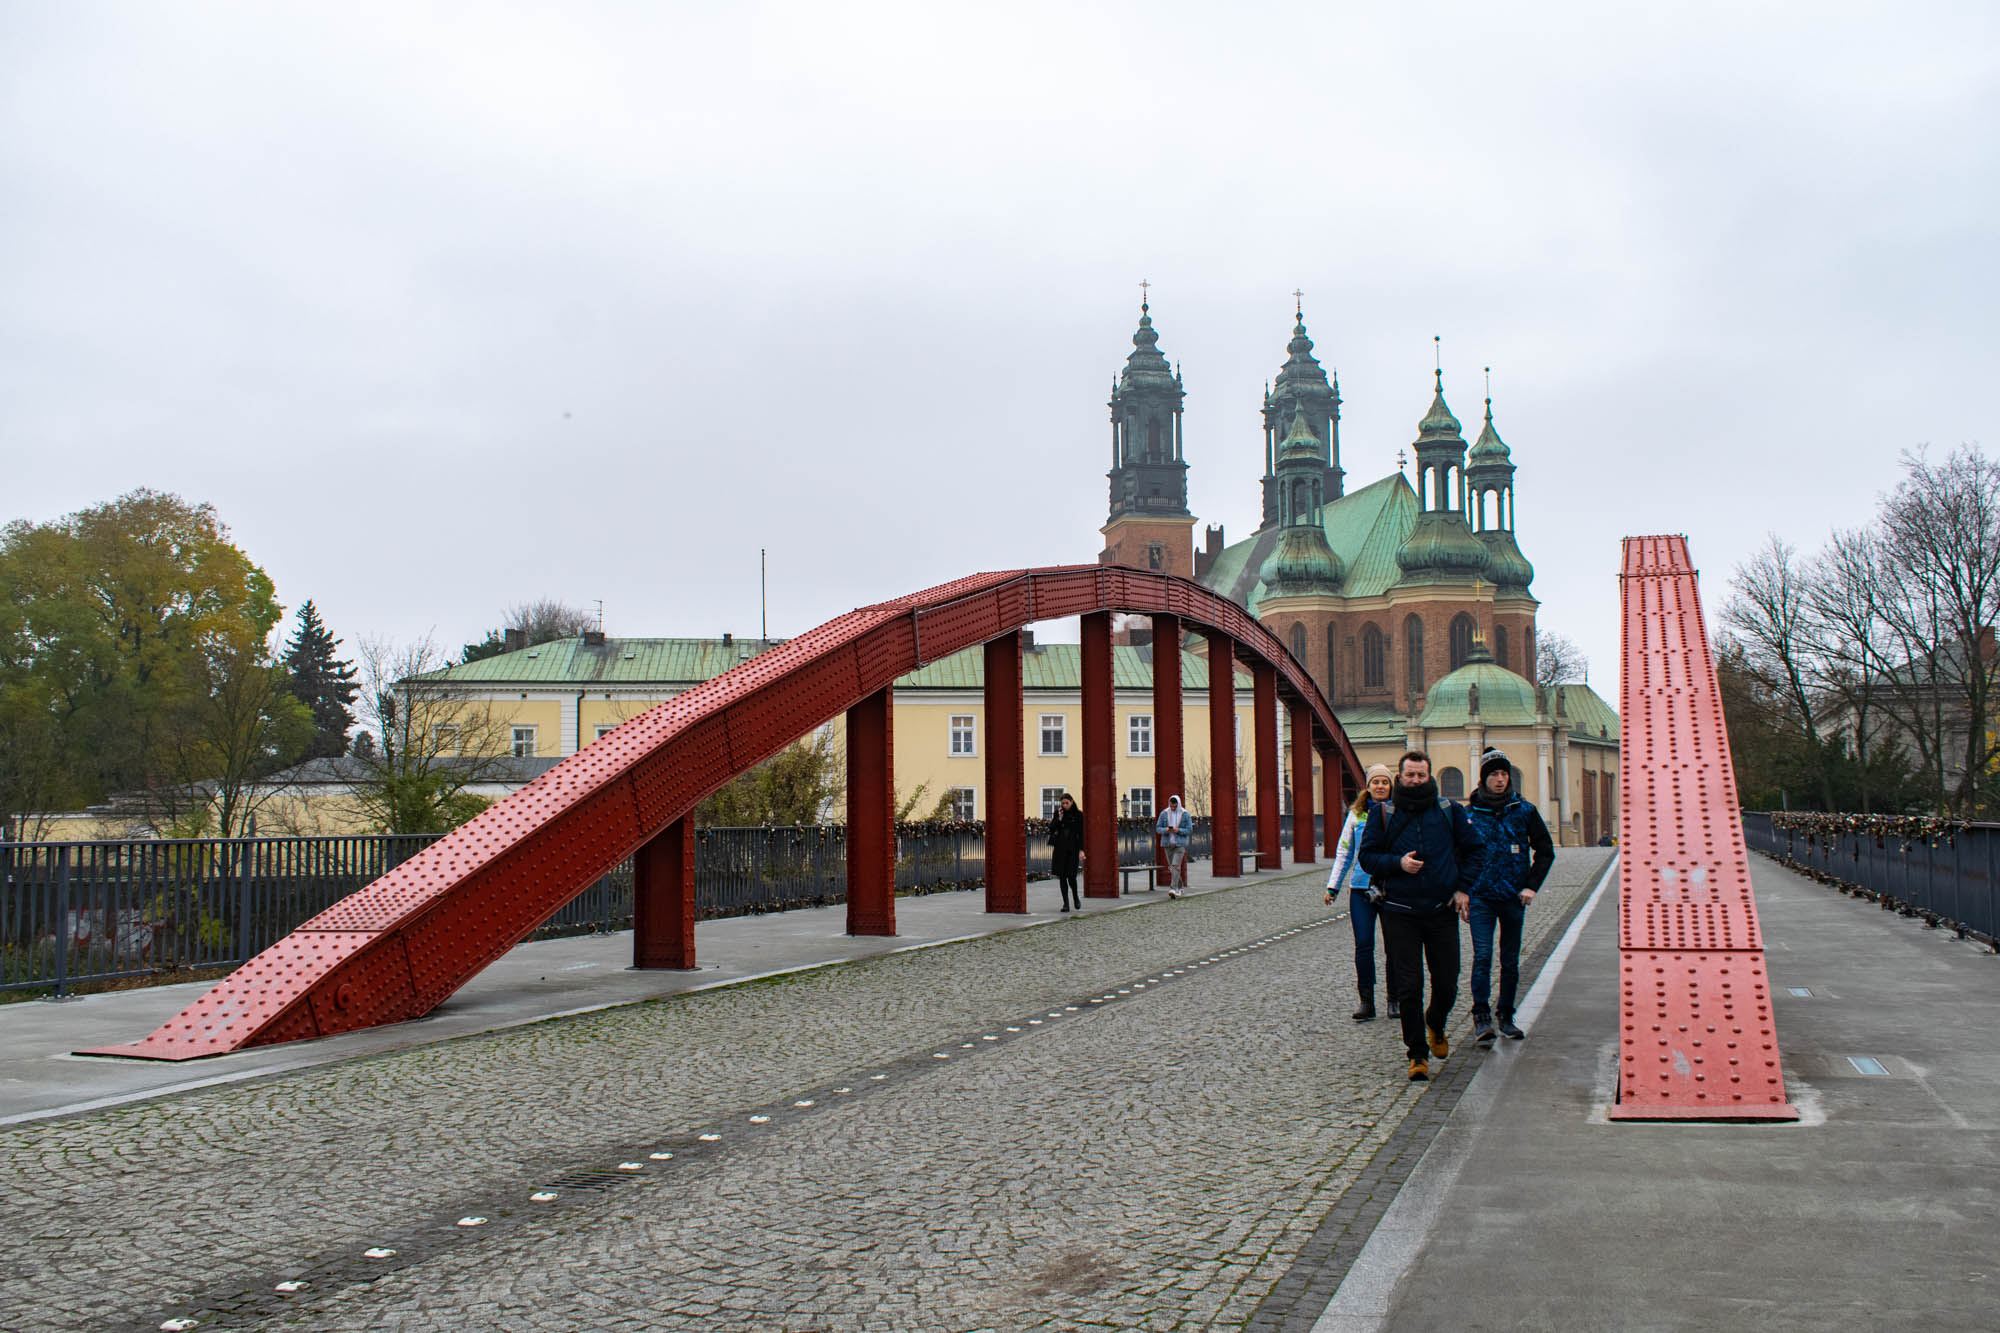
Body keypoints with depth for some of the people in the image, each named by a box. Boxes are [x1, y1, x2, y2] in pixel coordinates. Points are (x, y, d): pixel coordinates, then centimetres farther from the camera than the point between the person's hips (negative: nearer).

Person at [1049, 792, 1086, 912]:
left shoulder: (1078, 814, 0)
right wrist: (1059, 818, -9)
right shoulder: (1058, 813, 8)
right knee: (1062, 876, 0)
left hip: (1073, 848, -3)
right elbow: (1051, 828, 3)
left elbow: (1081, 833, -3)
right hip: (1060, 848, 3)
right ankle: (1066, 903, 5)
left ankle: (1076, 897, 18)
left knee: (1071, 875, -10)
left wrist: (1081, 850, -10)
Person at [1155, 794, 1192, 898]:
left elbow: (1190, 831, -3)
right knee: (1171, 867, 10)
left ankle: (1173, 889, -21)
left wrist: (1178, 830, -19)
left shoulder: (1185, 815, -2)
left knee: (1176, 865, -16)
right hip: (1167, 844, 3)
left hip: (1180, 844, -3)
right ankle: (1180, 886, 27)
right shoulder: (1164, 814, 3)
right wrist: (1165, 830, -17)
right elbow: (1158, 828, 4)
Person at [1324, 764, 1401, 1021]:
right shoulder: (1356, 815, 8)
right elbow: (1343, 852, 14)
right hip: (1361, 887, 2)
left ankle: (1394, 1000, 15)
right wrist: (1333, 885, 10)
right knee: (1363, 945, -1)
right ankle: (1366, 1001, 7)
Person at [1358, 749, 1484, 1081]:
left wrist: (1463, 888, 4)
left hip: (1442, 910, 1)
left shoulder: (1449, 811, 5)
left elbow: (1472, 851, 14)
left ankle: (1435, 1026, 38)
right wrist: (1398, 863, -14)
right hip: (1399, 913, -1)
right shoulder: (1382, 814, 2)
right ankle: (1417, 1054, 9)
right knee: (1408, 986, -3)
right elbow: (1367, 856, 3)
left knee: (1447, 984, 6)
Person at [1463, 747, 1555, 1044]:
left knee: (1511, 961, 8)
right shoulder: (1469, 813, 1)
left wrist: (1532, 885, -1)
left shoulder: (1524, 811, 3)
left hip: (1514, 897, 2)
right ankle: (1480, 1017, -8)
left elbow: (1546, 851, 10)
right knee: (1482, 957, -12)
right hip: (1480, 897, -2)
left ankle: (1505, 1015, 19)